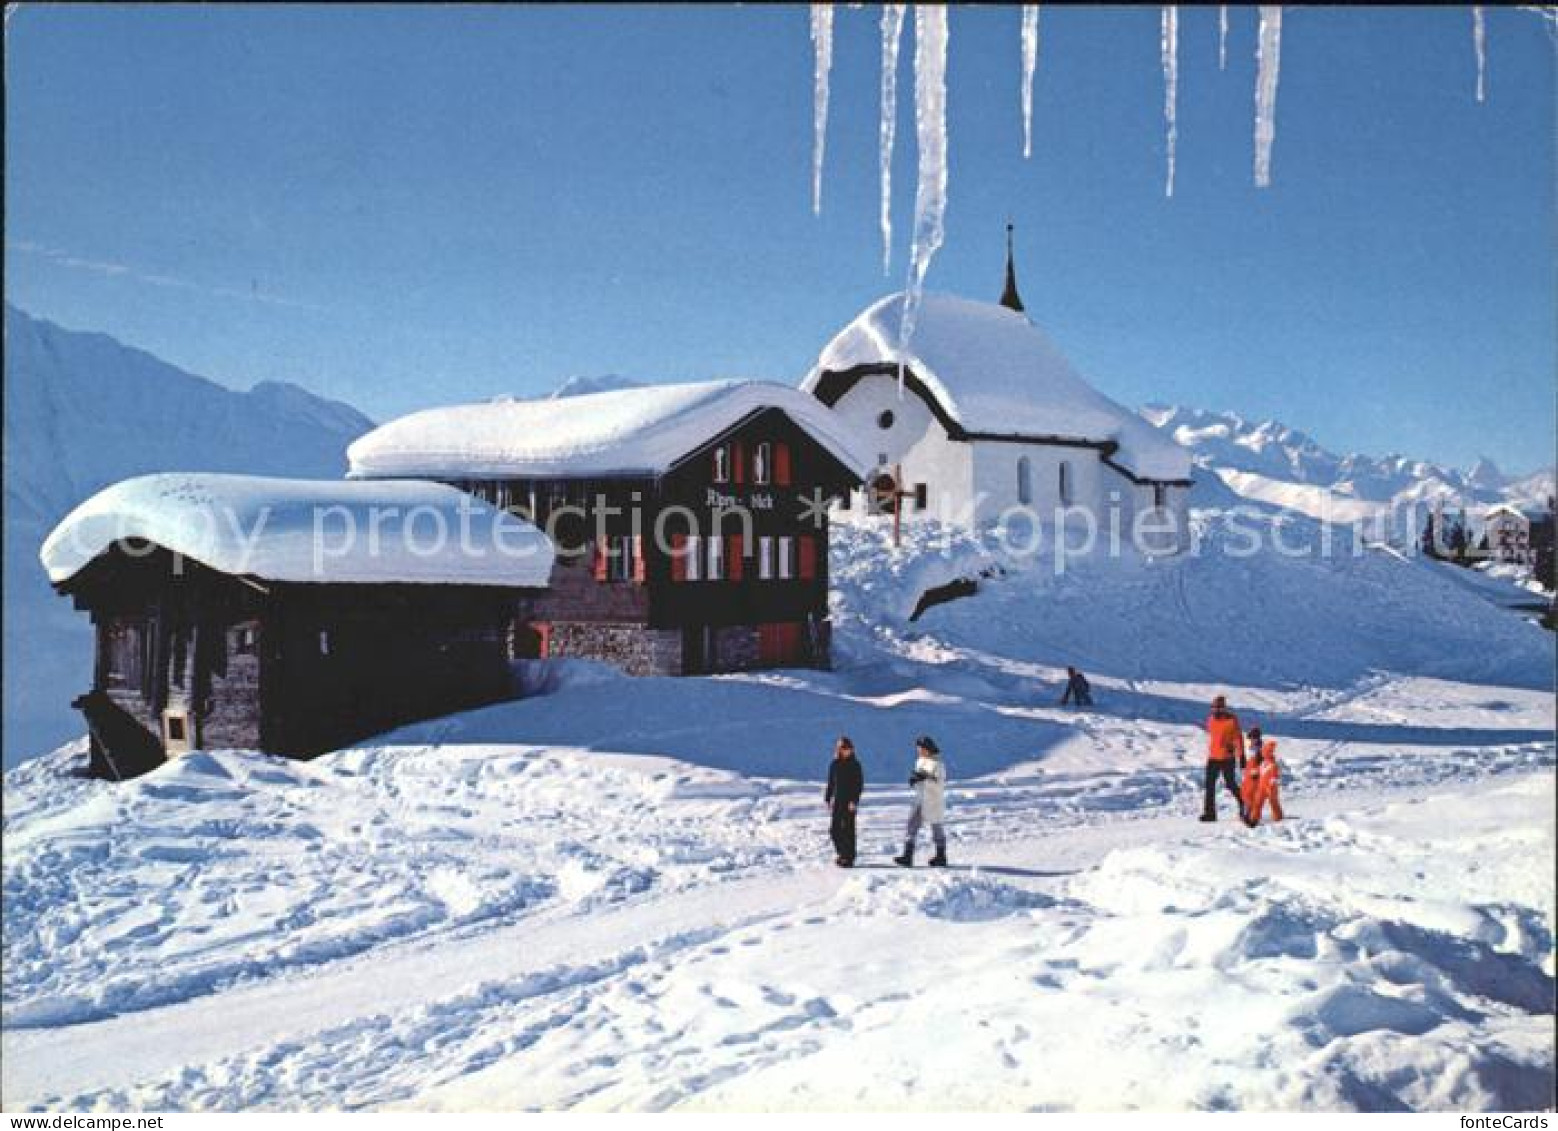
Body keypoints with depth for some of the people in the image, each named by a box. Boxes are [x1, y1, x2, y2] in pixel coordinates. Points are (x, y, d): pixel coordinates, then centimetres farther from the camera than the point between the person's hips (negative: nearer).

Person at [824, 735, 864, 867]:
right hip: (838, 801, 5)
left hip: (849, 802, -5)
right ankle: (841, 853, 22)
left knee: (848, 830, -3)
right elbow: (831, 783, 15)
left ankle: (849, 857, 2)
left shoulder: (854, 765, -5)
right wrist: (828, 799, 10)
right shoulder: (835, 764, 9)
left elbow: (859, 784, -8)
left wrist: (854, 801, -16)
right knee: (834, 829, 4)